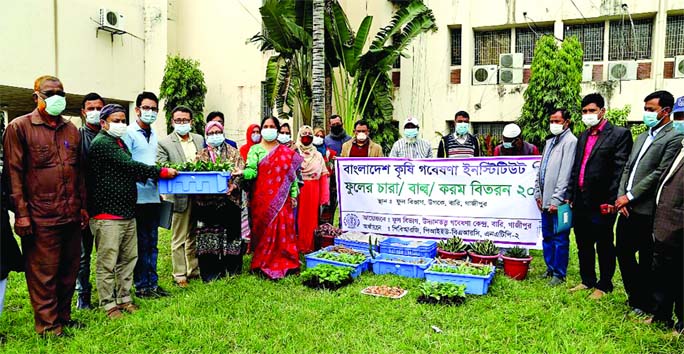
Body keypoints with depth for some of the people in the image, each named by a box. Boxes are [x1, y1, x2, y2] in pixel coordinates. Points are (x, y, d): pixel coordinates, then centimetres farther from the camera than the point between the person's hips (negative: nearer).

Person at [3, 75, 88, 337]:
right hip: (40, 217, -5)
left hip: (72, 216, 5)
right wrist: (21, 214, -10)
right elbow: (14, 173, -6)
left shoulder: (71, 129, 14)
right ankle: (47, 324, 16)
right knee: (43, 273, 3)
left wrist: (83, 206, 13)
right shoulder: (19, 127, -2)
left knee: (69, 269, 13)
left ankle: (63, 316, 28)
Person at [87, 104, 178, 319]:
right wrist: (162, 172, -15)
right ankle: (108, 304, 11)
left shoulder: (119, 142, 20)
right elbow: (130, 166, -18)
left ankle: (124, 298, 26)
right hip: (107, 213, -9)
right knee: (107, 263, 0)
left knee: (128, 259, 14)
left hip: (127, 212, 9)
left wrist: (153, 175, 2)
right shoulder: (101, 143, -11)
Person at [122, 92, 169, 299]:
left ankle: (152, 283, 20)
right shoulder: (129, 133, -7)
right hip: (138, 196, -7)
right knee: (141, 243, 1)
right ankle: (141, 286, 11)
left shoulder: (154, 134, 16)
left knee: (152, 243, 12)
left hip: (153, 195, 7)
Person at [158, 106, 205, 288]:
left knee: (194, 236, 15)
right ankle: (179, 274, 15)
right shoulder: (164, 143, -3)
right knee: (179, 238, 5)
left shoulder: (200, 140, 12)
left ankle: (194, 270, 27)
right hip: (180, 196, -4)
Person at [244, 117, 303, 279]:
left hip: (282, 199, 2)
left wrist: (294, 194, 3)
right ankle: (264, 264, 8)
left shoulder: (287, 152, 11)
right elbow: (252, 170, -7)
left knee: (283, 229, 0)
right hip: (262, 198, -1)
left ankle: (284, 263, 10)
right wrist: (241, 173, -28)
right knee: (264, 230, -1)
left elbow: (292, 174, 9)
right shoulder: (255, 149, 6)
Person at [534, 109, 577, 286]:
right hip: (546, 200, 8)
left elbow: (565, 174, -16)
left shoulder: (570, 141, -10)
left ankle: (559, 273, 12)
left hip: (558, 201, -8)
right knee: (547, 237, 16)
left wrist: (556, 199, -18)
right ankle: (550, 268, 28)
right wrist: (538, 193, 13)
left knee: (560, 239, 1)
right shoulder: (550, 142, 16)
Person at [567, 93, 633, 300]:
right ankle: (587, 281, 31)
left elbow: (620, 170, -13)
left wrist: (611, 201, -17)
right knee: (583, 245, 16)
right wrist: (570, 195, 13)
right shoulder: (583, 136, 15)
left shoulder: (619, 134, -7)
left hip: (601, 203, -7)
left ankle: (604, 286, 20)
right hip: (581, 202, 7)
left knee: (604, 246, 6)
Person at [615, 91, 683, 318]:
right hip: (627, 208, 8)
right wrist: (621, 197, 2)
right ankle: (635, 296, 32)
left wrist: (630, 196, -14)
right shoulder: (641, 137, 18)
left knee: (646, 260, 4)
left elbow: (659, 173, -15)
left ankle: (645, 304, 21)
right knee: (623, 251, 15)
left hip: (647, 210, -8)